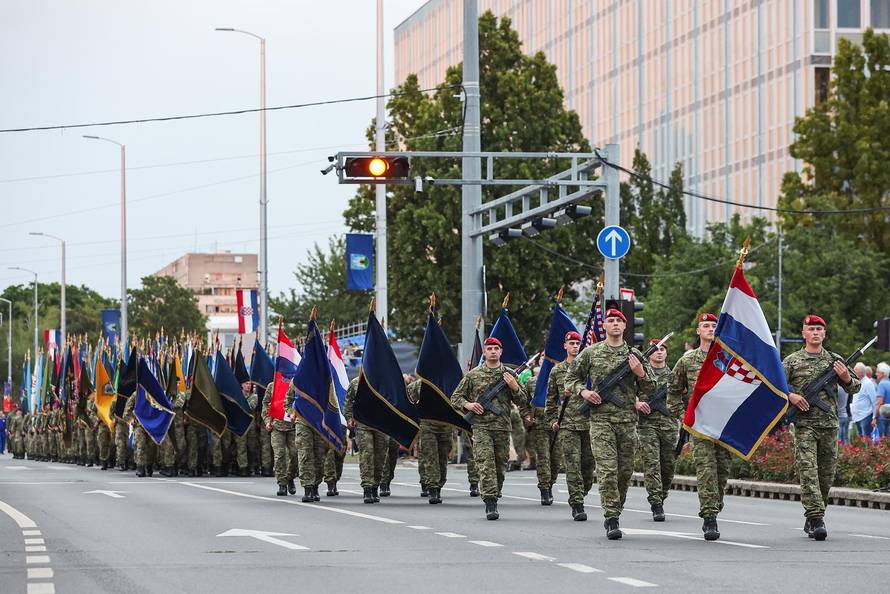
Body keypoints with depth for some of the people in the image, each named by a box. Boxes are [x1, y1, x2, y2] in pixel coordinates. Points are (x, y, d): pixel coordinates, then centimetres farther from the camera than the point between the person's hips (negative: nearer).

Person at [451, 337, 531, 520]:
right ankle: (490, 504, -18)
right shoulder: (473, 374, 7)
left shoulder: (509, 374, 10)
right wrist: (468, 405, -7)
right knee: (486, 465, -13)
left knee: (500, 467, 6)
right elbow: (455, 397, 12)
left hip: (503, 427, 2)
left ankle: (494, 498, 19)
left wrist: (515, 387, -6)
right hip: (481, 426, -2)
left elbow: (522, 401, 12)